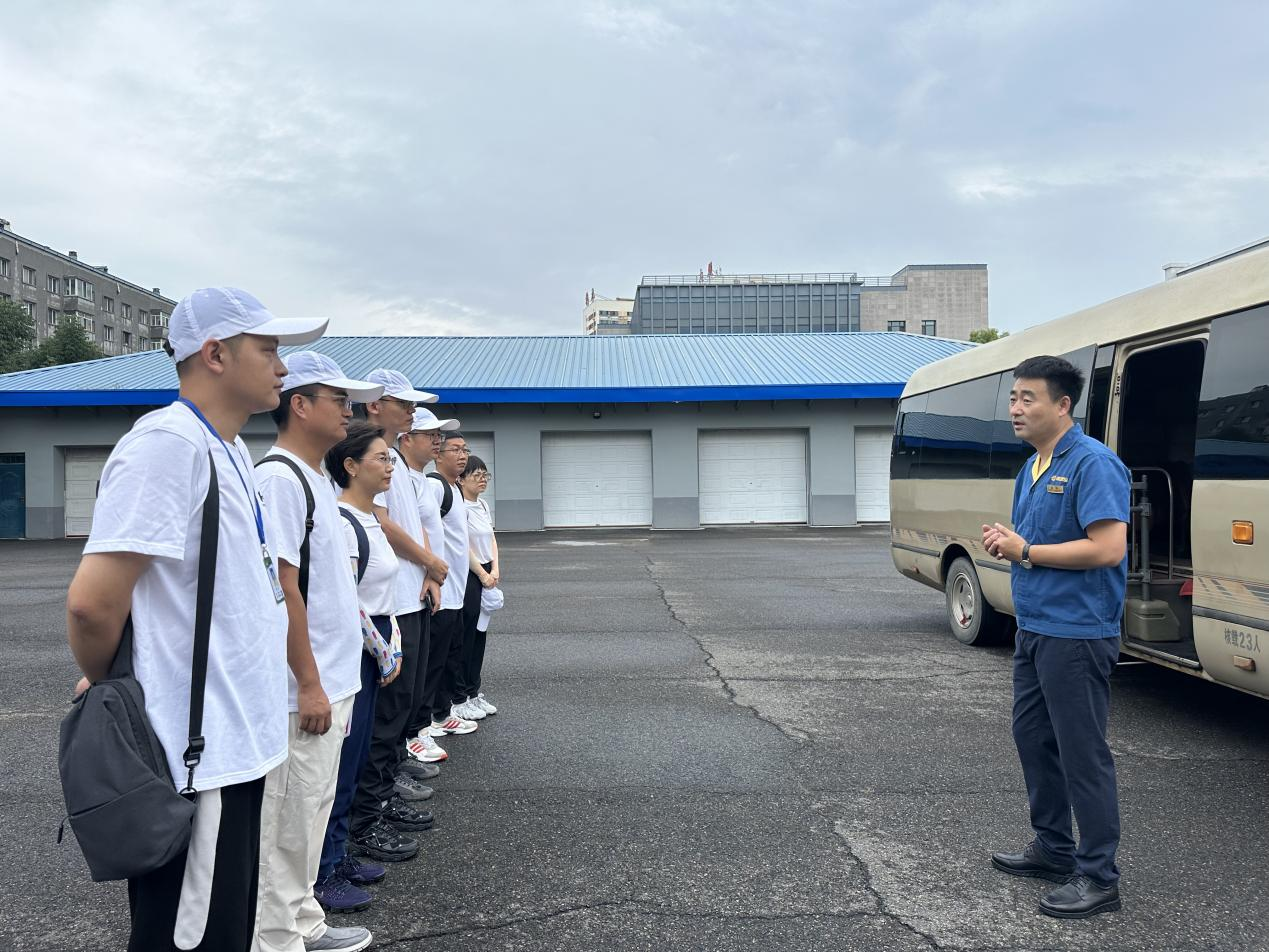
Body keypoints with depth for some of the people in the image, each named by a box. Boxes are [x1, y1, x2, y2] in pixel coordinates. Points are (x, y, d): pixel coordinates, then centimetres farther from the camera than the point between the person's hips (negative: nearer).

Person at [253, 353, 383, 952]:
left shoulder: (315, 477, 14)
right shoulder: (279, 478, -17)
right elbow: (281, 588, -21)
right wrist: (309, 683, -20)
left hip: (333, 681, 10)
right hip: (306, 688, -10)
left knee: (312, 809, 19)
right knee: (291, 819, 3)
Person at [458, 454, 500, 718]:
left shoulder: (483, 505, 12)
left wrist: (495, 570, -1)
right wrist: (483, 575, -12)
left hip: (486, 575, 8)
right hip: (467, 575, -8)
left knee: (480, 634, 12)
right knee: (466, 635, -2)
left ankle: (474, 693, 21)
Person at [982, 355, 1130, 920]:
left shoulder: (1093, 463, -15)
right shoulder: (1032, 469, 13)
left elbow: (1108, 548, -23)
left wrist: (1026, 551, -17)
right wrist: (1006, 543, 0)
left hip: (1077, 635, -9)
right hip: (1034, 629, 10)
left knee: (1082, 754, 0)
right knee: (1033, 738, 17)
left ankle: (1098, 877, 13)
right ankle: (1053, 849, 32)